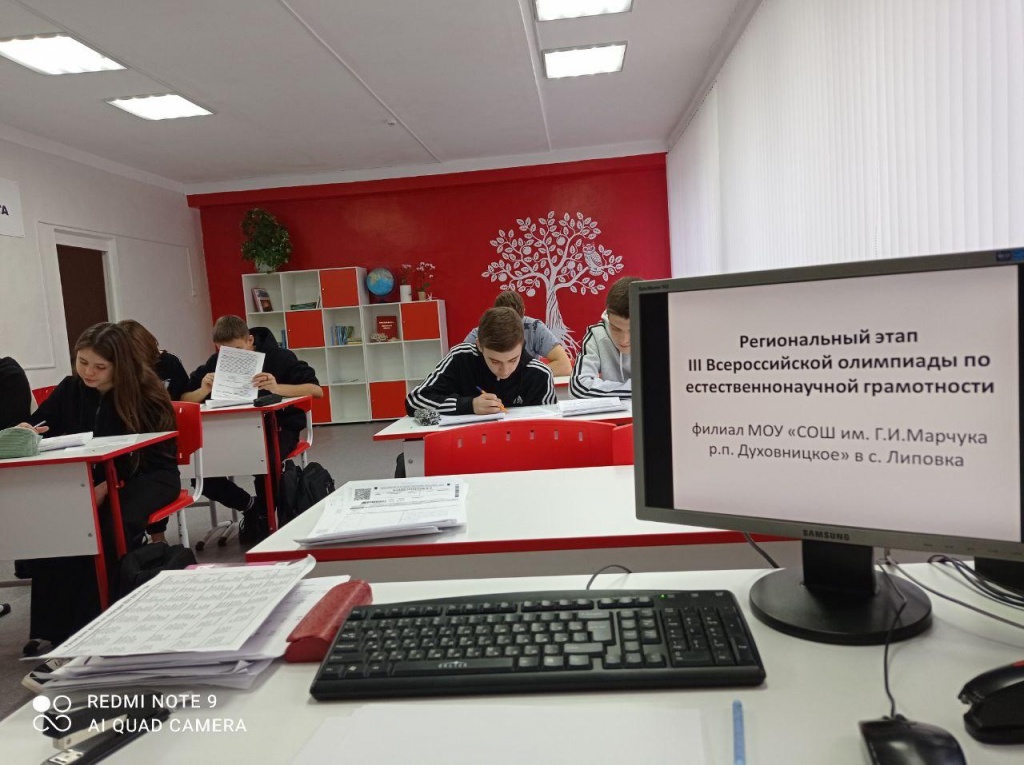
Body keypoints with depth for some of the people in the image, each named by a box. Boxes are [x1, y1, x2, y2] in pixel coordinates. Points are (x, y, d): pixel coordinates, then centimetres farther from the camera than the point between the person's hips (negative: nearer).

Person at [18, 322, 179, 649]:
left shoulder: (145, 392, -10)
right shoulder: (70, 388, 4)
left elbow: (149, 456, -13)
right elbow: (37, 425, 11)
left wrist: (108, 486, -26)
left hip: (148, 475, -4)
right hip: (89, 477, 4)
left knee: (114, 526, -33)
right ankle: (53, 629, -17)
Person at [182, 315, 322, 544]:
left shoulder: (278, 357, -12)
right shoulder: (215, 363, 0)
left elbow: (317, 390, -21)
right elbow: (183, 399, 1)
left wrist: (277, 387, -37)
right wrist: (202, 390, -22)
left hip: (278, 428, -4)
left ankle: (265, 515, -4)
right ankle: (249, 506, 10)